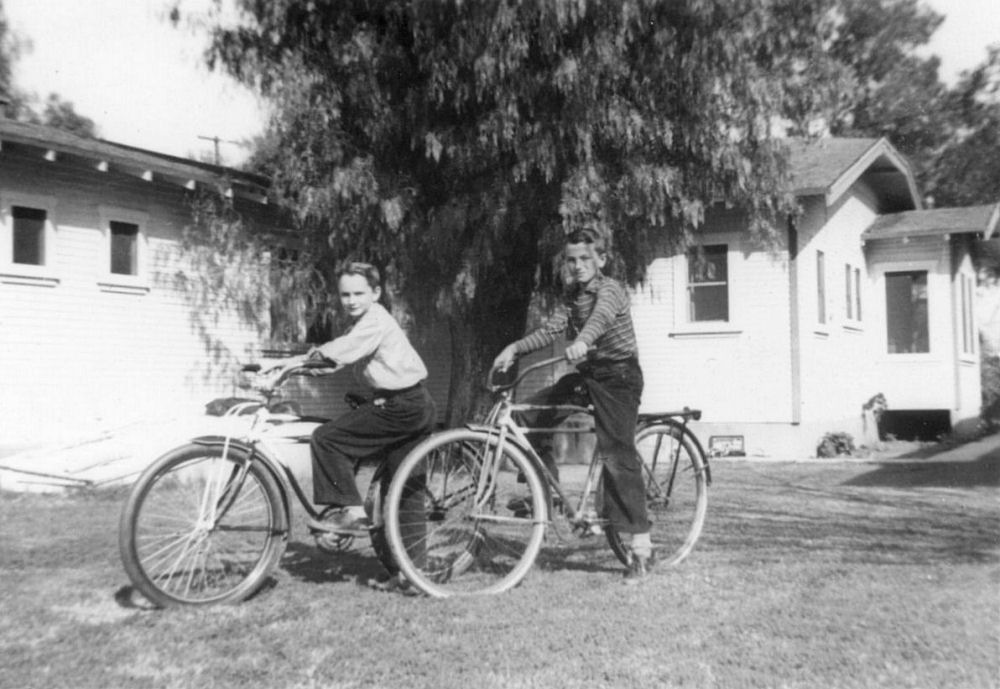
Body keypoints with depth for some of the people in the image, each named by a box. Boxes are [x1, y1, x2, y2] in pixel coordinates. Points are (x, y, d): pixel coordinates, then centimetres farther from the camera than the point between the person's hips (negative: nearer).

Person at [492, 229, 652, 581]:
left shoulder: (610, 289, -11)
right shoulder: (571, 295, 11)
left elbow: (600, 317, -33)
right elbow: (551, 328, -1)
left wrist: (582, 341, -54)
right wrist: (514, 348, -15)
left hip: (618, 374, -7)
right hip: (586, 373, 7)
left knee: (618, 457, -13)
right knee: (529, 417, -4)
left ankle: (641, 548, -8)